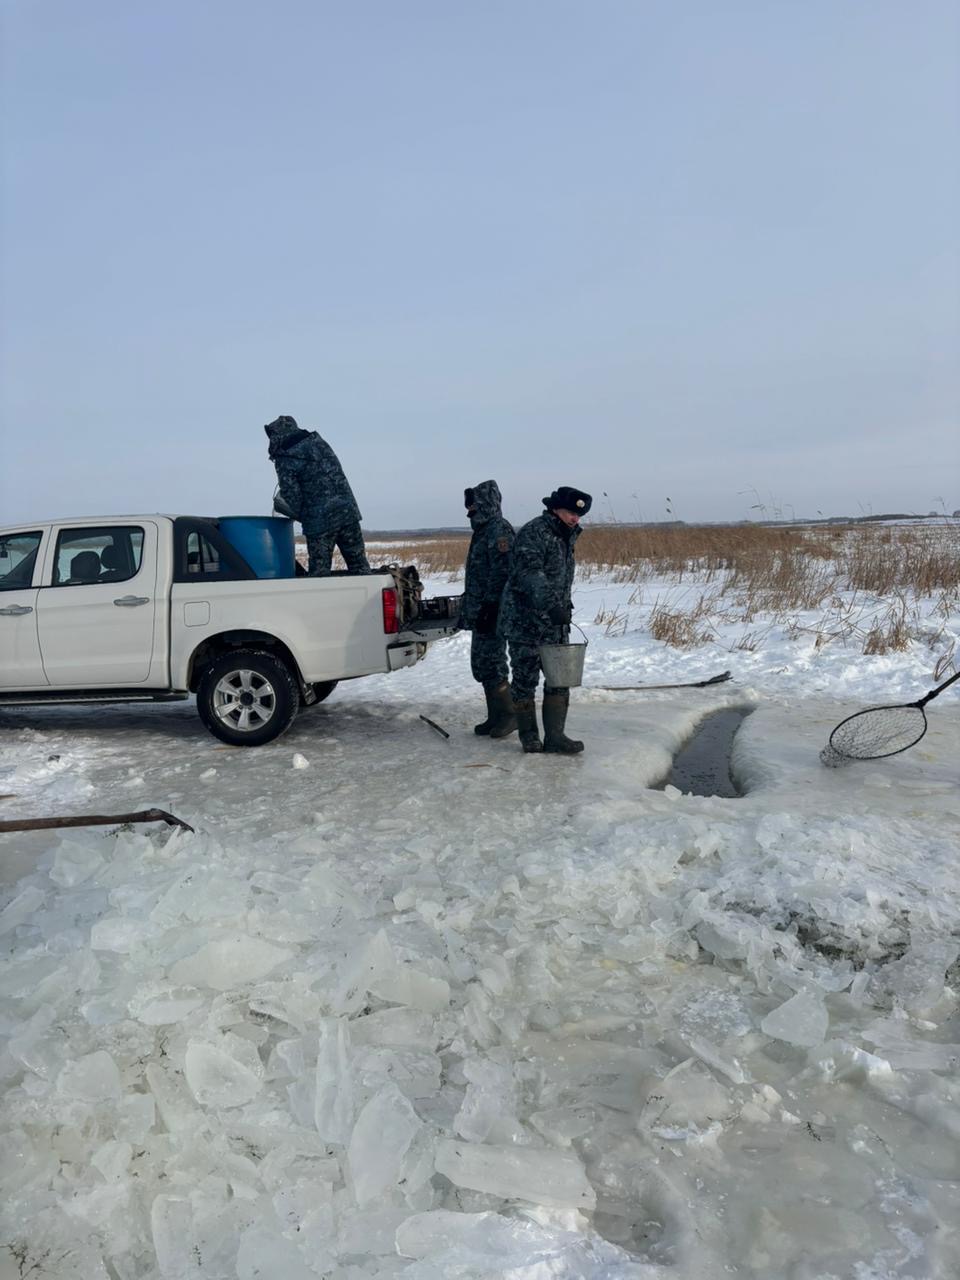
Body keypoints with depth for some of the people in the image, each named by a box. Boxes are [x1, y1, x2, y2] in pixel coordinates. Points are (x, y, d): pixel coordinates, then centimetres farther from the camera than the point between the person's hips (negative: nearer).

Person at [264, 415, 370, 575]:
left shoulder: (285, 460, -7)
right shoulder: (318, 441, 11)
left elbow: (293, 500, -9)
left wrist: (302, 517, 10)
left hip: (319, 522, -5)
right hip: (348, 512, 5)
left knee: (319, 571, 5)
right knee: (359, 567, 10)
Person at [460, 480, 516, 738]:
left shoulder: (499, 529, -12)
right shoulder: (482, 530, 18)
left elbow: (501, 572, -20)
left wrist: (489, 607, -23)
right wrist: (468, 610, 21)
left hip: (491, 612, -10)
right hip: (480, 612, 10)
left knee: (492, 664, -6)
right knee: (481, 665, 12)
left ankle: (508, 716, 4)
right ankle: (495, 716, 19)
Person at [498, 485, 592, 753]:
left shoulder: (567, 536, 14)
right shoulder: (534, 532, -15)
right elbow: (529, 573, -28)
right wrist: (551, 605, -38)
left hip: (555, 623, 8)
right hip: (525, 623, -8)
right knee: (525, 680, 2)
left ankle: (555, 736, 10)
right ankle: (529, 736, 13)